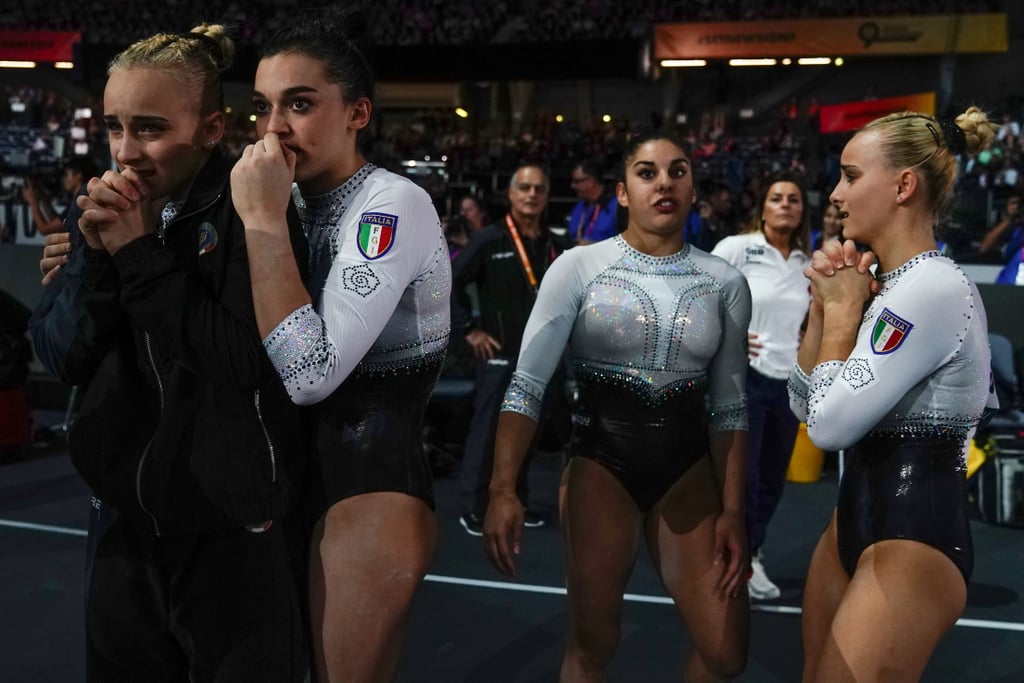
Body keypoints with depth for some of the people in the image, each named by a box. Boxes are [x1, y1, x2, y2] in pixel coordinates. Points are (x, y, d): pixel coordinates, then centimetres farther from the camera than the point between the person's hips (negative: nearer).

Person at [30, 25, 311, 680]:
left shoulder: (248, 214, -13)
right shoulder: (115, 214, 5)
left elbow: (255, 362, -24)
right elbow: (65, 360, 2)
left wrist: (141, 256, -20)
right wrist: (97, 256, -14)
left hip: (232, 533, -6)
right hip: (130, 522, 6)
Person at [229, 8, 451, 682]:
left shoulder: (393, 205, -18)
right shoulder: (299, 204, 7)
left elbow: (310, 374, -27)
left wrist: (263, 221, -23)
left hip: (373, 481, -8)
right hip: (298, 463, 8)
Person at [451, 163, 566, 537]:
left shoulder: (553, 245, 8)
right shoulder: (489, 240, -10)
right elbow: (449, 282, -11)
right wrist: (469, 329, -11)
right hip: (499, 353, -6)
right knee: (486, 433, -3)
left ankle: (516, 503, 24)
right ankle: (473, 509, 6)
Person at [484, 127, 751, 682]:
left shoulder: (725, 282, 3)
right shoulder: (578, 267, -6)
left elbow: (729, 405, 5)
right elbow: (527, 383, -9)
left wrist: (732, 509, 0)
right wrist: (503, 489, -19)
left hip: (688, 464, 3)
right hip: (601, 458, -2)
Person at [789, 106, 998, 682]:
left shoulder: (934, 289, -22)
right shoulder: (891, 287, 9)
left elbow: (830, 425, -22)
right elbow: (805, 406, 13)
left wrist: (843, 309, -11)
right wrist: (827, 305, 1)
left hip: (913, 540, -10)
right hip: (859, 517, 10)